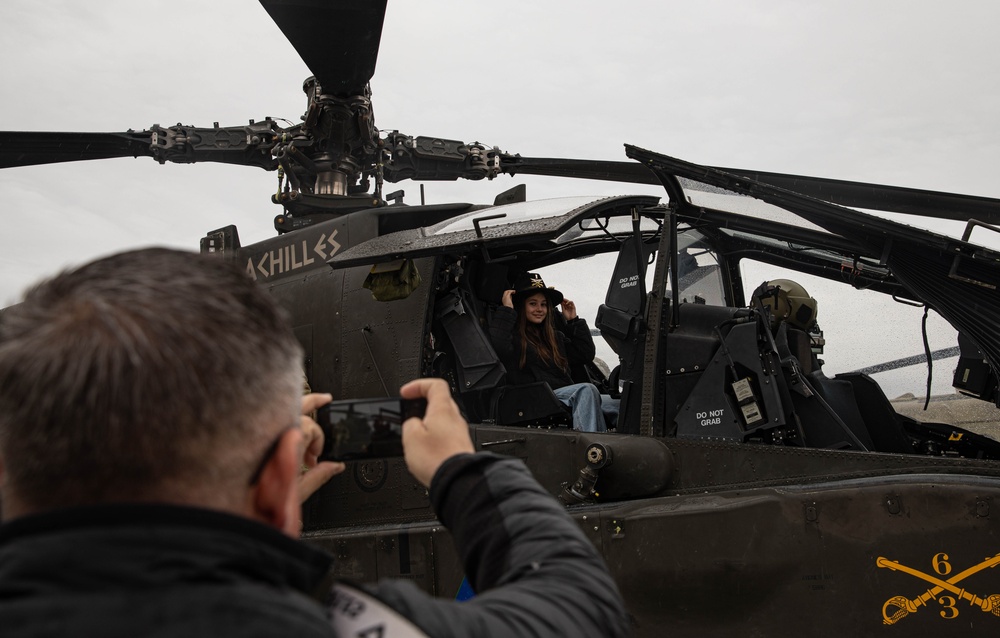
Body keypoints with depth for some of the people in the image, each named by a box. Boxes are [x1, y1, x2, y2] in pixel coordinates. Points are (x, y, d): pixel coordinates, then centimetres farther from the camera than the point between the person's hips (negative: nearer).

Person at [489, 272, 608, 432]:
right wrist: (506, 311, -8)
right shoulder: (513, 335, 6)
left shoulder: (556, 336, 28)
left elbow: (587, 355, 26)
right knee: (586, 390, -33)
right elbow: (498, 348, -18)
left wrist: (574, 321, 25)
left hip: (566, 398, 7)